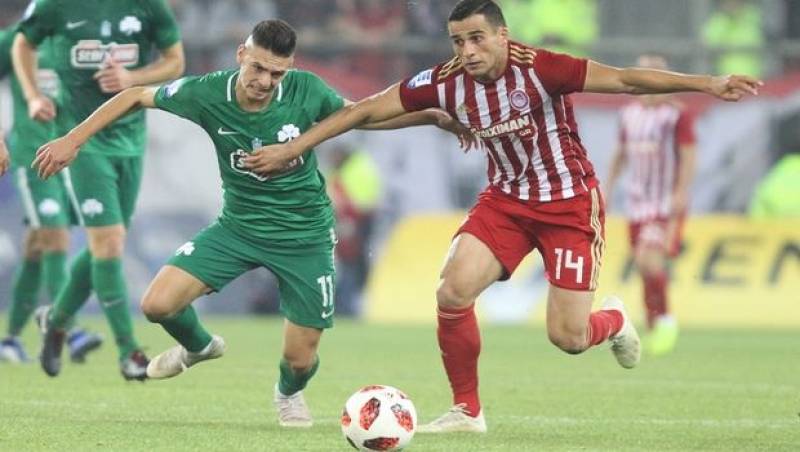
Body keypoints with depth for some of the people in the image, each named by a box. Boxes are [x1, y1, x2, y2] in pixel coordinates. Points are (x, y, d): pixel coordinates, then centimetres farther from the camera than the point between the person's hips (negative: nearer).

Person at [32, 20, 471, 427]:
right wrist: (73, 139, -9)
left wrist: (433, 116, -10)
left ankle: (289, 393, 41)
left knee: (300, 360, 0)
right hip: (237, 225, 1)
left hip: (304, 236, -1)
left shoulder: (306, 91, -19)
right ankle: (199, 346, 21)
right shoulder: (207, 93, -19)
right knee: (158, 303, -16)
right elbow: (136, 96, -4)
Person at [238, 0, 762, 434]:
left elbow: (626, 80, -28)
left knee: (567, 337, -8)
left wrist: (706, 84, -38)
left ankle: (613, 321, 31)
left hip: (570, 203, -4)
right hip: (507, 198, 4)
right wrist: (292, 149, -4)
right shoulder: (446, 82, -12)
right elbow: (365, 111, -4)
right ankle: (467, 411, 2)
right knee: (452, 293, -17)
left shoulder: (539, 69, -24)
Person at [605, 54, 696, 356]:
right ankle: (655, 329, 18)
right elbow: (620, 153, 21)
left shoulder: (677, 114, -9)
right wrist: (608, 187, 16)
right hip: (638, 200, 6)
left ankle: (664, 320, -2)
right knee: (646, 266, 8)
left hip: (667, 203, -6)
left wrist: (681, 193, -19)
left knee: (649, 258, -19)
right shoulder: (629, 113, 11)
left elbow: (688, 157, -11)